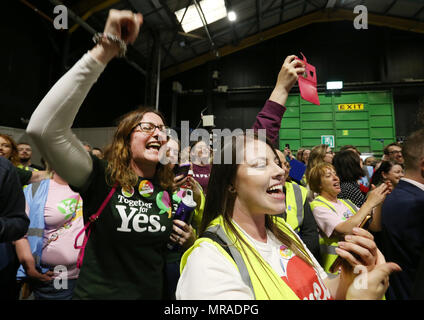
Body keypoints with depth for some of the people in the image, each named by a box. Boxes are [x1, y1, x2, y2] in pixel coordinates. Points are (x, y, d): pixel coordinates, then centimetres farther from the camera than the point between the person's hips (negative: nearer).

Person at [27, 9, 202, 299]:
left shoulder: (170, 191, -4)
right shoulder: (101, 179, -16)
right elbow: (43, 127, -32)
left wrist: (187, 239, -12)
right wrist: (105, 51, -35)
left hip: (154, 293, 4)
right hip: (97, 292, -3)